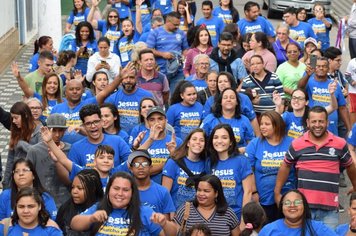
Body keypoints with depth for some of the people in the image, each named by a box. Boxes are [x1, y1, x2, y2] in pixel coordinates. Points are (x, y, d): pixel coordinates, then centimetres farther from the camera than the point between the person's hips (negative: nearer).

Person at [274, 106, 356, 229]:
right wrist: (277, 192, 10)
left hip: (329, 207, 0)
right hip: (304, 205, 0)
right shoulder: (297, 144, 1)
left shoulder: (340, 144, 1)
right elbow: (285, 167, 12)